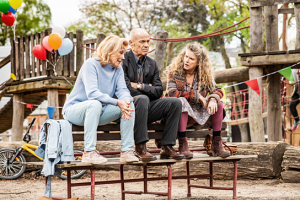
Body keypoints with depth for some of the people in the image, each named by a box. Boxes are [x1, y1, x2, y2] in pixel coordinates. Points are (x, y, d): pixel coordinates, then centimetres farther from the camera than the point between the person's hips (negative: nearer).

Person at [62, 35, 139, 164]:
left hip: (99, 112, 7)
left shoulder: (118, 69, 5)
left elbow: (122, 90, -8)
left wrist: (126, 101, -33)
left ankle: (127, 151, -15)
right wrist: (117, 102, -37)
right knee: (95, 104, -39)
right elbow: (92, 93, -30)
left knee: (129, 104, -13)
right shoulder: (91, 64, -18)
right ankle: (89, 152, -35)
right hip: (74, 109, -6)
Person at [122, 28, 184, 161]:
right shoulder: (123, 60, -6)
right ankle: (140, 148, -34)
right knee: (142, 99, -38)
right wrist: (148, 88, -3)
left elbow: (158, 91, 6)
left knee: (175, 103, -13)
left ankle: (167, 147, -16)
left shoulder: (151, 64, 14)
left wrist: (140, 86, -9)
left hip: (146, 109, 6)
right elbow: (125, 89, -15)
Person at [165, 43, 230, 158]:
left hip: (197, 113, 4)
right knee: (181, 101, -35)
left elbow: (217, 90, -1)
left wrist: (213, 99, -25)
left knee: (218, 104, -14)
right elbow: (171, 93, -21)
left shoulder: (204, 74, 2)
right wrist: (196, 95, -21)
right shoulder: (174, 71, -9)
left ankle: (216, 144, -10)